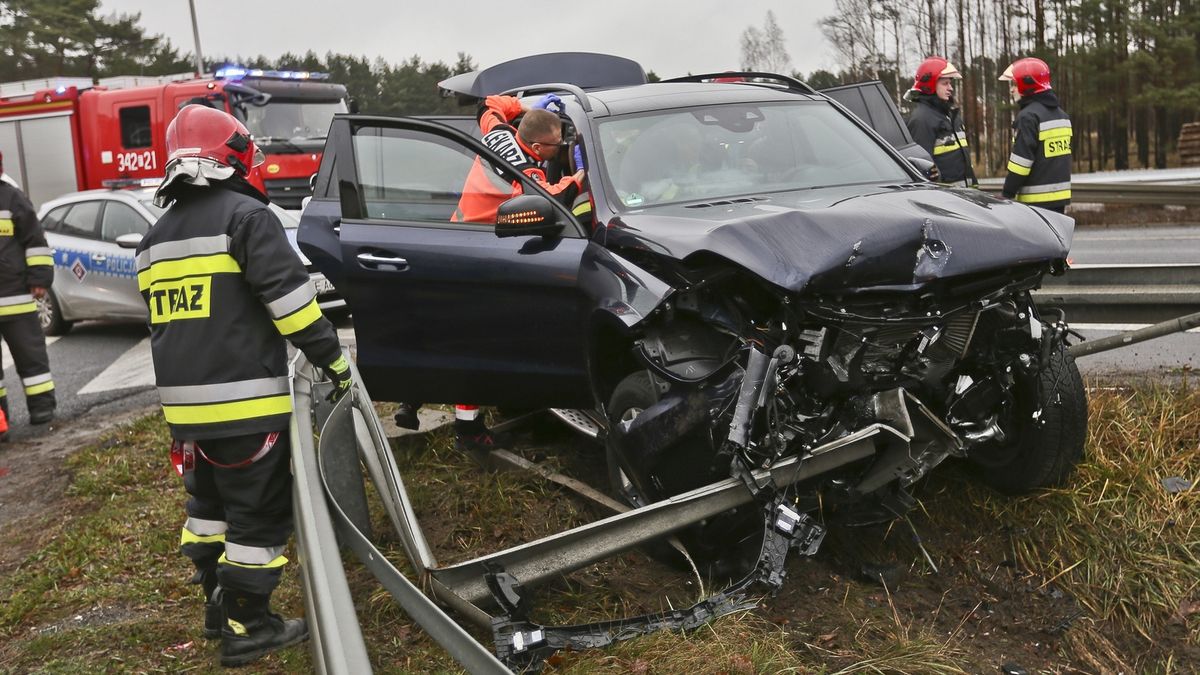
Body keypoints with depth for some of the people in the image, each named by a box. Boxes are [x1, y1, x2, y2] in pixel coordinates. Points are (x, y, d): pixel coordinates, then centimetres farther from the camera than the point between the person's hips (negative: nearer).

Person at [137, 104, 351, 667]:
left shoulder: (157, 236, 17)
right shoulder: (245, 215, -9)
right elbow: (287, 294, -17)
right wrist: (331, 357, -9)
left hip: (183, 402, 8)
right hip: (243, 400, -8)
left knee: (209, 502, 22)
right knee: (259, 512, 2)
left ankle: (219, 606, 32)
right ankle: (247, 627, 8)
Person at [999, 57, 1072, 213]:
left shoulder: (1028, 116, -14)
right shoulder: (1061, 113, 15)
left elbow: (1021, 160, -18)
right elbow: (1062, 156, 19)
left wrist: (1008, 193, -11)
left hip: (1037, 199, -9)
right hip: (1061, 195, 9)